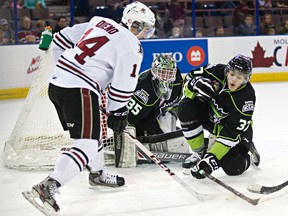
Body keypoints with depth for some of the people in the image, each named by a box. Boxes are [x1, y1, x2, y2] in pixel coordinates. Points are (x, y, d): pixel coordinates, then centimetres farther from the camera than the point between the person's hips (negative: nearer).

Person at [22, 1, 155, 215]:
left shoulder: (100, 22, 16)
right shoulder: (132, 47, -5)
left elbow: (60, 41, 19)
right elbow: (123, 85, -7)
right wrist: (117, 113, 8)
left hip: (57, 83, 9)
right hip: (80, 91, -9)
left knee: (92, 131, 27)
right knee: (86, 145, -9)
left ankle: (97, 175, 46)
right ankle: (46, 188, -21)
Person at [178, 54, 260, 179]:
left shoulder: (246, 97, -33)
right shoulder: (218, 72, -23)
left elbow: (232, 132, -34)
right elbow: (191, 76, -6)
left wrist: (212, 158, -38)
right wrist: (197, 84, -32)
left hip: (237, 127, -4)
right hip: (211, 115, 4)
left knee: (233, 168, -21)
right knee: (186, 108, -22)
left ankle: (248, 154, 17)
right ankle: (199, 152, -6)